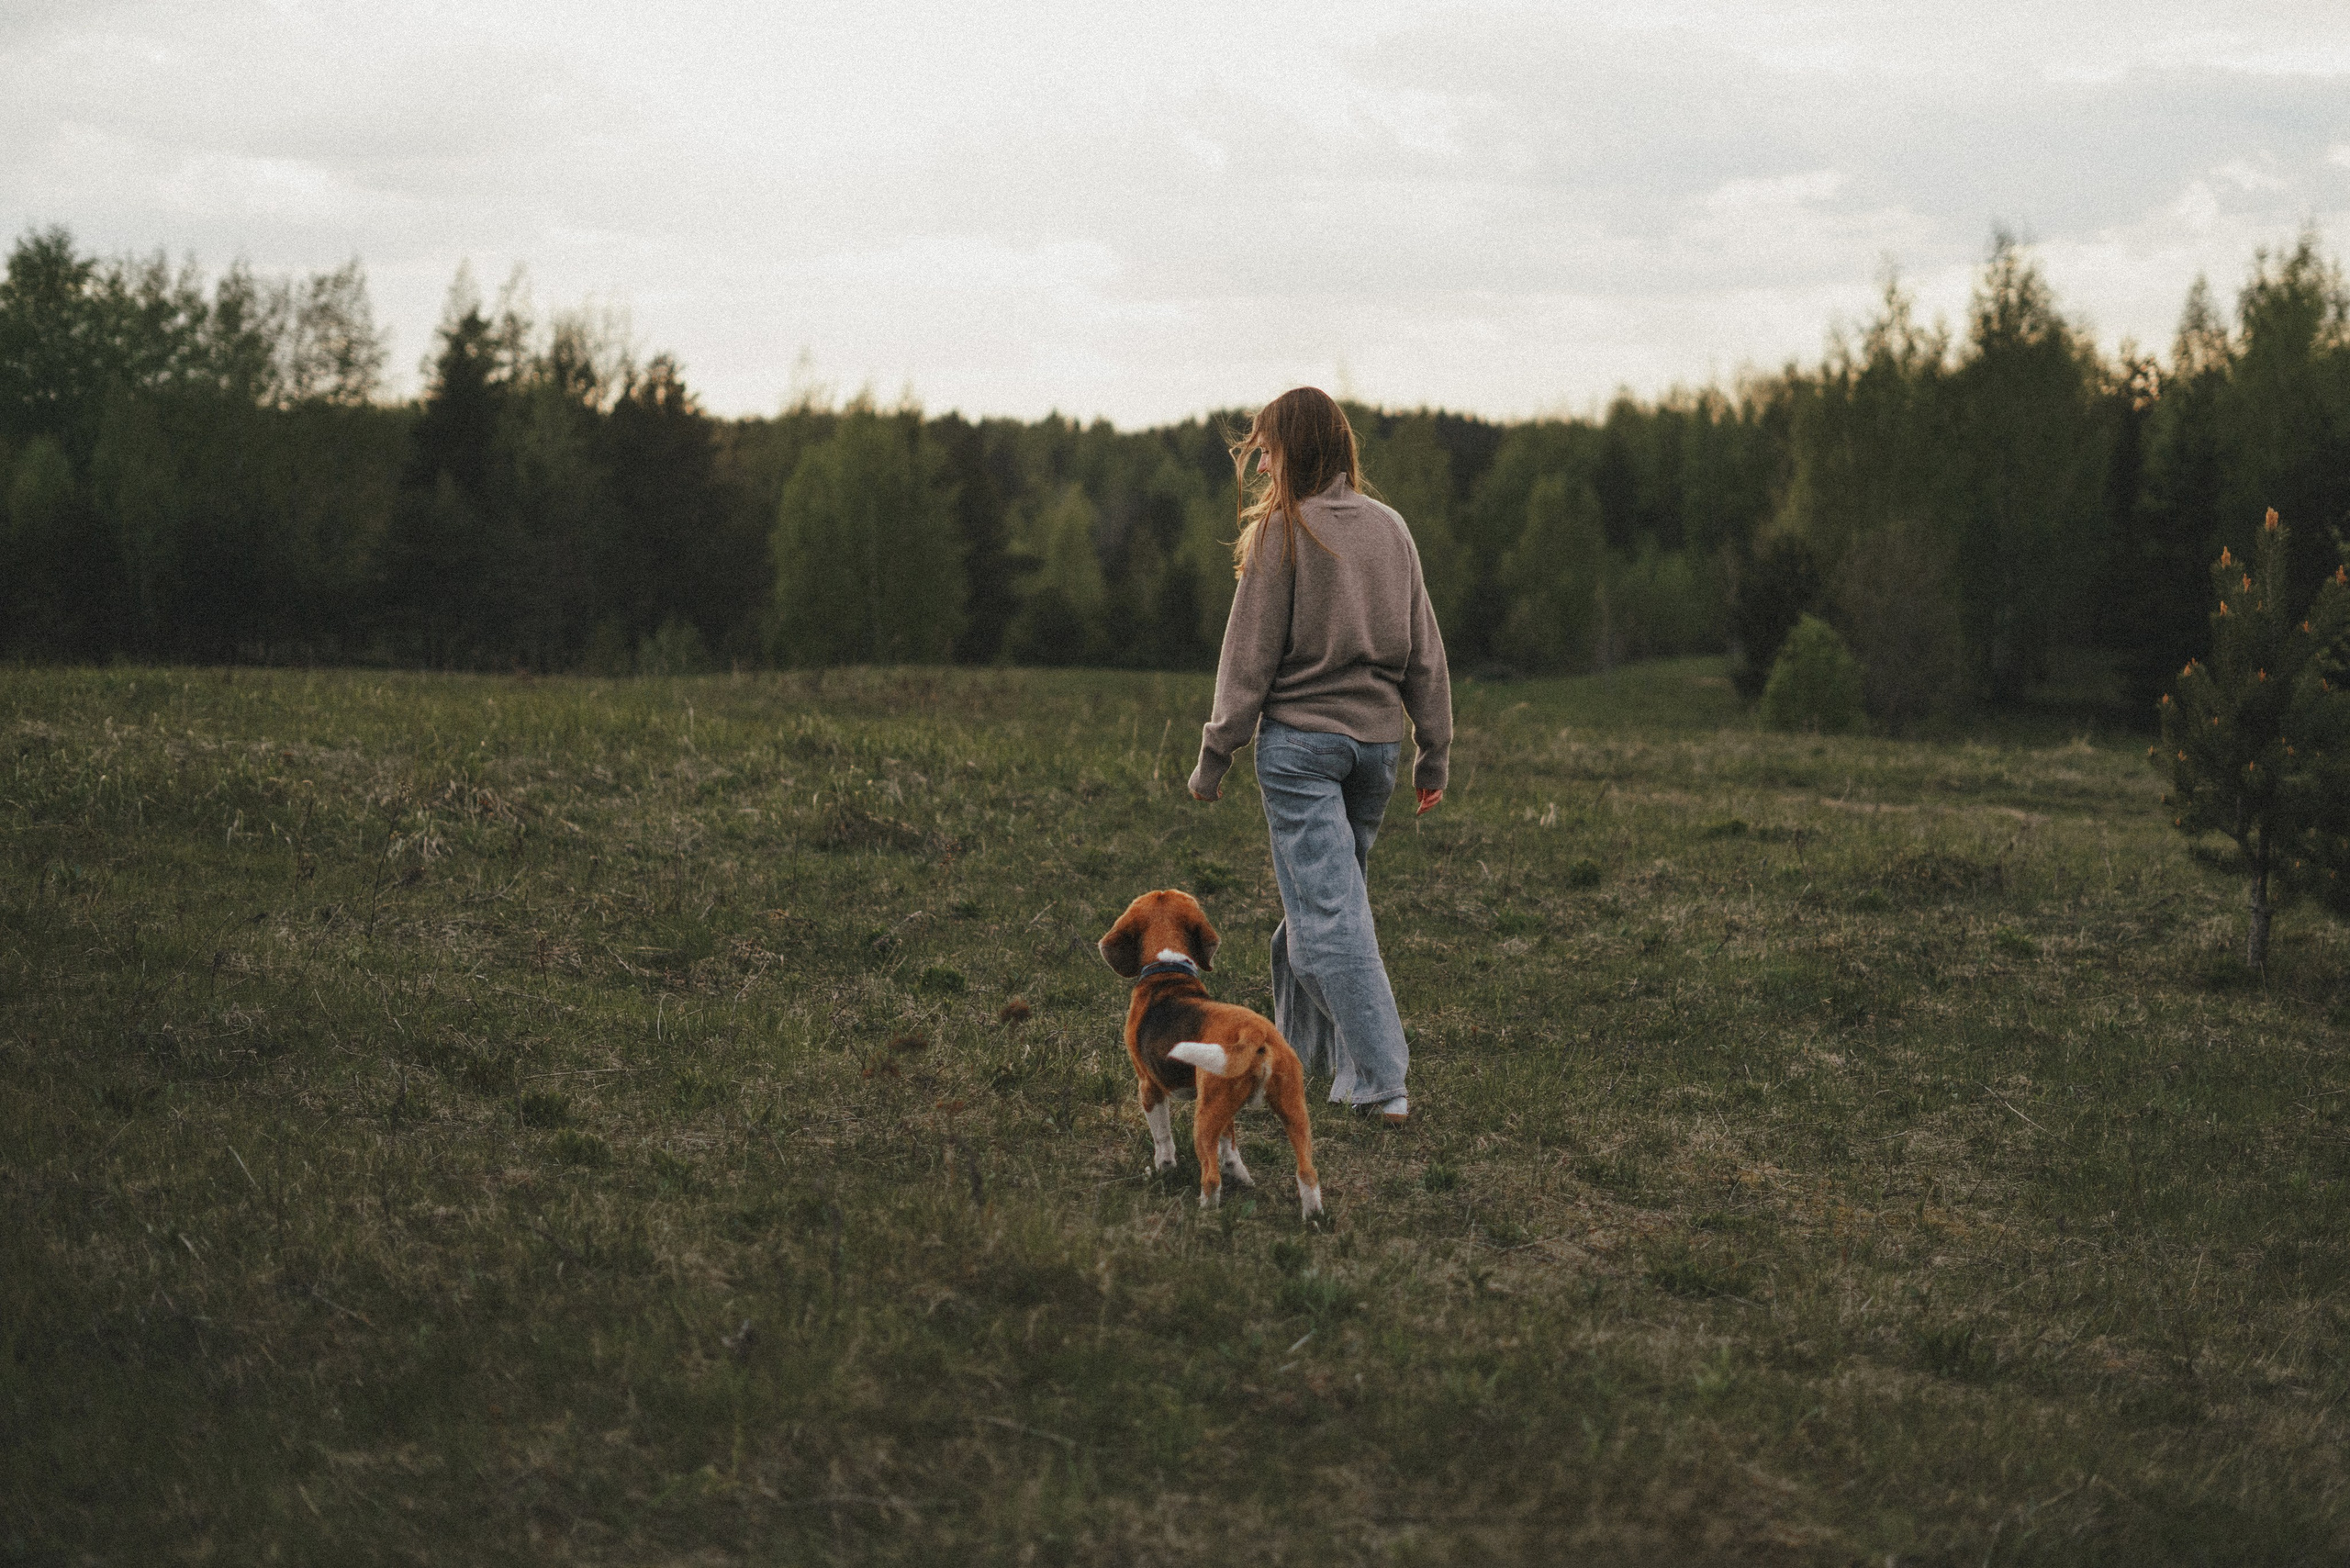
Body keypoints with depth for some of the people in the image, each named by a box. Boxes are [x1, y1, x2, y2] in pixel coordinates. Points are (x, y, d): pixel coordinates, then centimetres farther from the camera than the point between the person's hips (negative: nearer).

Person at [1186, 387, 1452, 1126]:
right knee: (1329, 894, 19)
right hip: (1377, 735, 6)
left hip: (1301, 738, -6)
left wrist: (1214, 755, -3)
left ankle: (1382, 1083, -12)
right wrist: (1435, 752, 16)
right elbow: (1425, 649, 10)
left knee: (1327, 910, -5)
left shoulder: (1282, 531, -9)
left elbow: (1250, 655, -9)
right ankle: (1302, 1045, 31)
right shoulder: (1389, 527, 6)